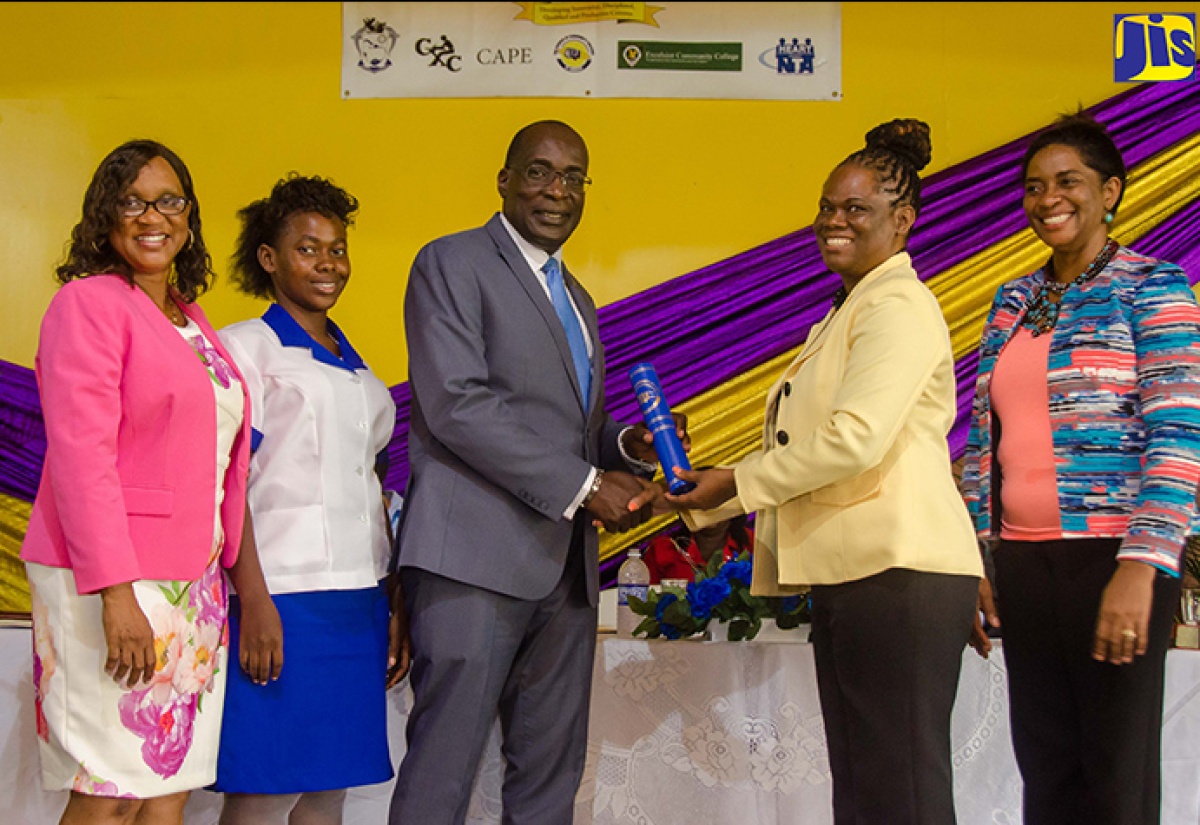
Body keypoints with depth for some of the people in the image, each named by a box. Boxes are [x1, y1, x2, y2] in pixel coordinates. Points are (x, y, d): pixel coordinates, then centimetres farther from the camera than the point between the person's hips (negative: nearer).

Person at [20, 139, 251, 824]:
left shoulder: (193, 321, 18)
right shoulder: (89, 302, -6)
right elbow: (80, 454, -14)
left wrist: (223, 574, 12)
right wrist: (115, 592, -20)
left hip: (192, 581, 7)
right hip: (110, 583, -7)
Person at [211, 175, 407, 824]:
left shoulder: (356, 368, 20)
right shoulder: (246, 346, 0)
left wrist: (396, 606, 15)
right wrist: (253, 600, -17)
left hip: (358, 600, 6)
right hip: (283, 596, -6)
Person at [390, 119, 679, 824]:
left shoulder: (577, 299, 23)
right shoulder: (452, 263, -1)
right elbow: (456, 404, -14)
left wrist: (628, 447, 3)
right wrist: (584, 484, -14)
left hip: (565, 565, 8)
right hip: (478, 555, -8)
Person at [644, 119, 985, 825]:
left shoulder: (898, 305, -8)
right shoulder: (850, 311, 24)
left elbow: (856, 437, -21)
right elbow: (797, 447, 24)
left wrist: (738, 483, -11)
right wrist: (701, 495, 15)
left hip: (898, 574, -10)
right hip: (850, 574, 10)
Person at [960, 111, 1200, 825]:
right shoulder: (1014, 300, 14)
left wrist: (1140, 567, -20)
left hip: (1113, 556, -5)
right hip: (1023, 560, 5)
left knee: (1116, 767, 2)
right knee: (1045, 762, 10)